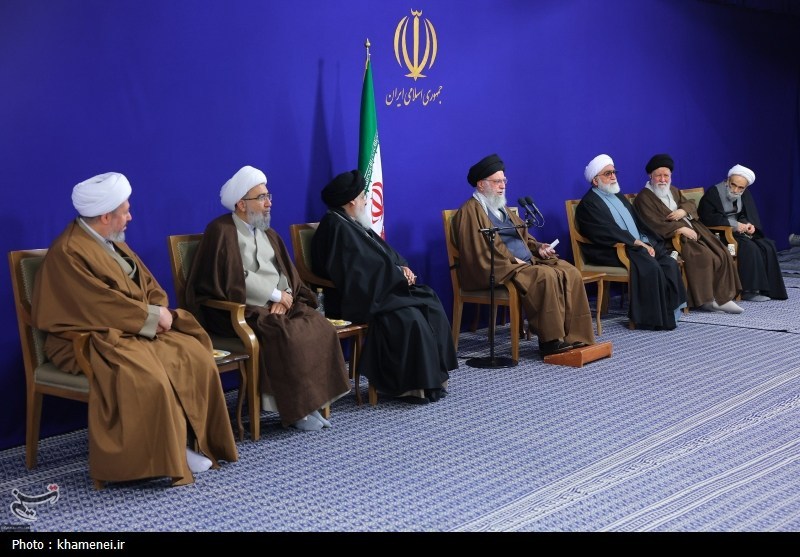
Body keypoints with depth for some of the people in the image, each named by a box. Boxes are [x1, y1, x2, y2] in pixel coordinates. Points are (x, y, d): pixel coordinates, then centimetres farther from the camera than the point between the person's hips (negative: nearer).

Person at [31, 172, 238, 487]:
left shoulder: (112, 242, 13)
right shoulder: (68, 252, -16)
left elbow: (147, 284, 15)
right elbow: (102, 305, -23)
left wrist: (159, 311, -6)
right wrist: (152, 315, -16)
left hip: (138, 328, 9)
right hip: (92, 339, -9)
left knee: (196, 355, -12)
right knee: (148, 377, -34)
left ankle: (182, 440, -6)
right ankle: (159, 458, -17)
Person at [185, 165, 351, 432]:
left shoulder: (268, 234, 18)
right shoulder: (221, 231, -7)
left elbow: (287, 272, 12)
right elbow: (233, 280, -16)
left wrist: (285, 298, -10)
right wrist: (276, 295, -12)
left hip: (278, 305, 7)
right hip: (242, 309, -7)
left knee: (321, 329, -16)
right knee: (288, 337, -30)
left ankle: (312, 401, -12)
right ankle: (295, 409, -17)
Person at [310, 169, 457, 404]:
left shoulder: (353, 224, 18)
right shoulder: (337, 227, -15)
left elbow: (384, 253, 18)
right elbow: (364, 267, -22)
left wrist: (402, 267, -3)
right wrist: (399, 274, -13)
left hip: (375, 289, 10)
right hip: (358, 298, -10)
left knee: (430, 304, -6)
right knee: (409, 318, -28)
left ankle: (433, 374, -6)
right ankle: (412, 384, -17)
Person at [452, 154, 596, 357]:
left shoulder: (502, 208, 24)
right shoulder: (470, 211, -5)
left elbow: (524, 237, 30)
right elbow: (480, 251, -15)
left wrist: (538, 248, 8)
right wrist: (513, 261, -17)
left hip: (527, 262, 9)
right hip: (499, 269, -9)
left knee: (571, 274, -11)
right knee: (546, 277, -32)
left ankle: (574, 336, -16)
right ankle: (551, 341, -26)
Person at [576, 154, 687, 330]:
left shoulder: (618, 196, 22)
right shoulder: (588, 204, -6)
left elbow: (638, 223, 18)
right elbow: (609, 233, -16)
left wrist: (649, 243, -1)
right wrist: (640, 244, -16)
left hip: (639, 247, 8)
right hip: (612, 252, -8)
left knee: (670, 264, -14)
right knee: (650, 267, -29)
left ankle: (670, 309, -12)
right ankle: (654, 317, -20)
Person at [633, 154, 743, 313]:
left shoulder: (673, 191, 22)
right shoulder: (644, 198, -5)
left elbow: (691, 204, 16)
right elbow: (655, 225, -16)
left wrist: (683, 211, -9)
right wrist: (681, 229, -21)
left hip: (692, 230, 8)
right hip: (671, 238, -8)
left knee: (722, 254, -12)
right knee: (703, 257, -29)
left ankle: (722, 296, -11)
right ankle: (706, 299, -19)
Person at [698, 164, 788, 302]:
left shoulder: (745, 195, 6)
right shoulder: (713, 193, -14)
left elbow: (748, 215, 15)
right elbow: (707, 218, -21)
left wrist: (748, 224, -11)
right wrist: (734, 224, -23)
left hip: (739, 231, 7)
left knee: (767, 246, -12)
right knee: (750, 248, -28)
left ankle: (768, 288, -9)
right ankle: (749, 291, -23)